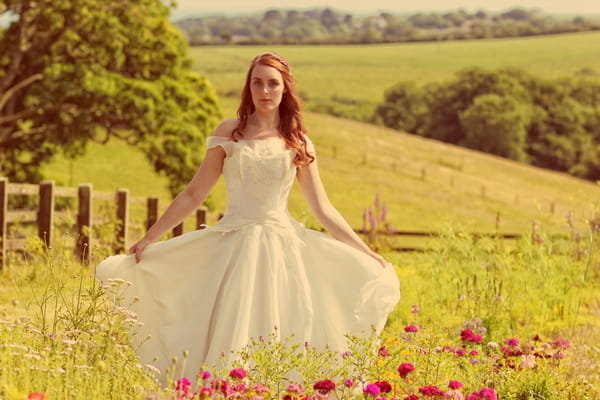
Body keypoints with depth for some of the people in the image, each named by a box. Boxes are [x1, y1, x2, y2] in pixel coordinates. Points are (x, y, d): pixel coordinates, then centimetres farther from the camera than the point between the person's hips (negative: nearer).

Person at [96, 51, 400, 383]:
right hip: (235, 247, -1)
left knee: (282, 337, -2)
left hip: (281, 249, 1)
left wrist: (366, 253, 6)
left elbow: (322, 209, 9)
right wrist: (149, 239, 1)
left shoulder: (298, 143, 6)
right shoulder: (229, 133, 2)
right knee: (227, 336, -6)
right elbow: (193, 195, 4)